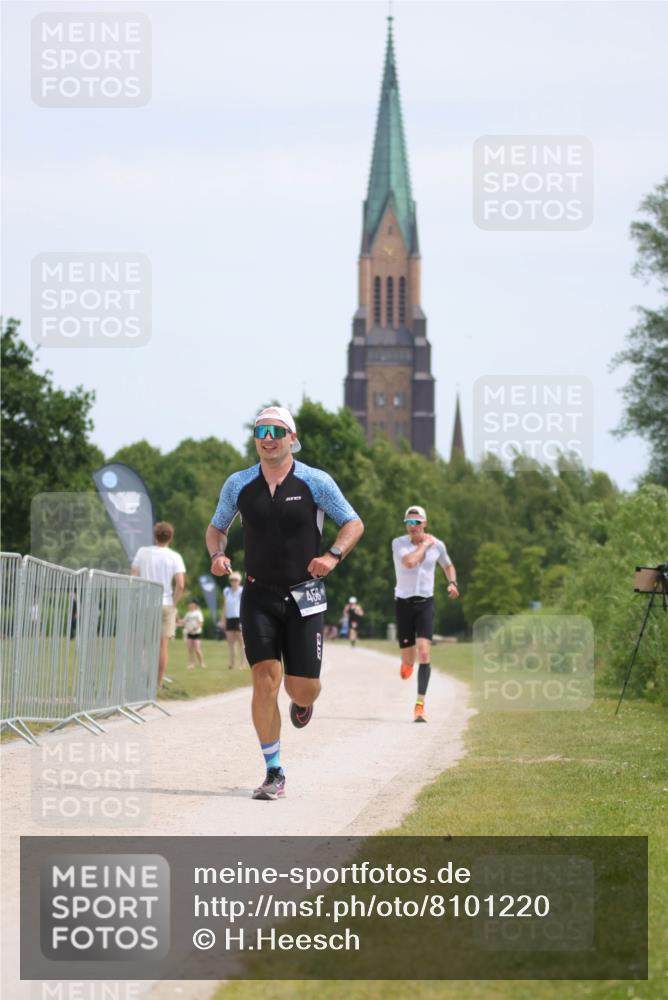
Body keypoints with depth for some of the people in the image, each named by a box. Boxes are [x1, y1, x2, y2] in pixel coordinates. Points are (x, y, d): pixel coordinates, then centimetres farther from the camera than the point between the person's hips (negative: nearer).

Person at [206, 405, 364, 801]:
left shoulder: (315, 482, -4)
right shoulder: (238, 485, 2)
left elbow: (354, 523, 4)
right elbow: (217, 526, 17)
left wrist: (333, 556, -14)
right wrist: (217, 554, -4)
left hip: (304, 596, -1)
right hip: (259, 596, 1)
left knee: (304, 687, -2)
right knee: (265, 680, -12)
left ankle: (302, 703, 39)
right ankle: (274, 773, -5)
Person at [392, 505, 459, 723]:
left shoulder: (437, 545, 2)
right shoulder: (399, 543, -6)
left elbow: (448, 566, 22)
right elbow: (410, 562, -27)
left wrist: (452, 583, 3)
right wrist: (425, 544, -14)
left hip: (425, 604, 0)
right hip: (403, 604, 0)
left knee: (424, 653, -18)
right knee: (408, 661, 4)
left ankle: (420, 705, -20)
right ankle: (406, 664, 46)